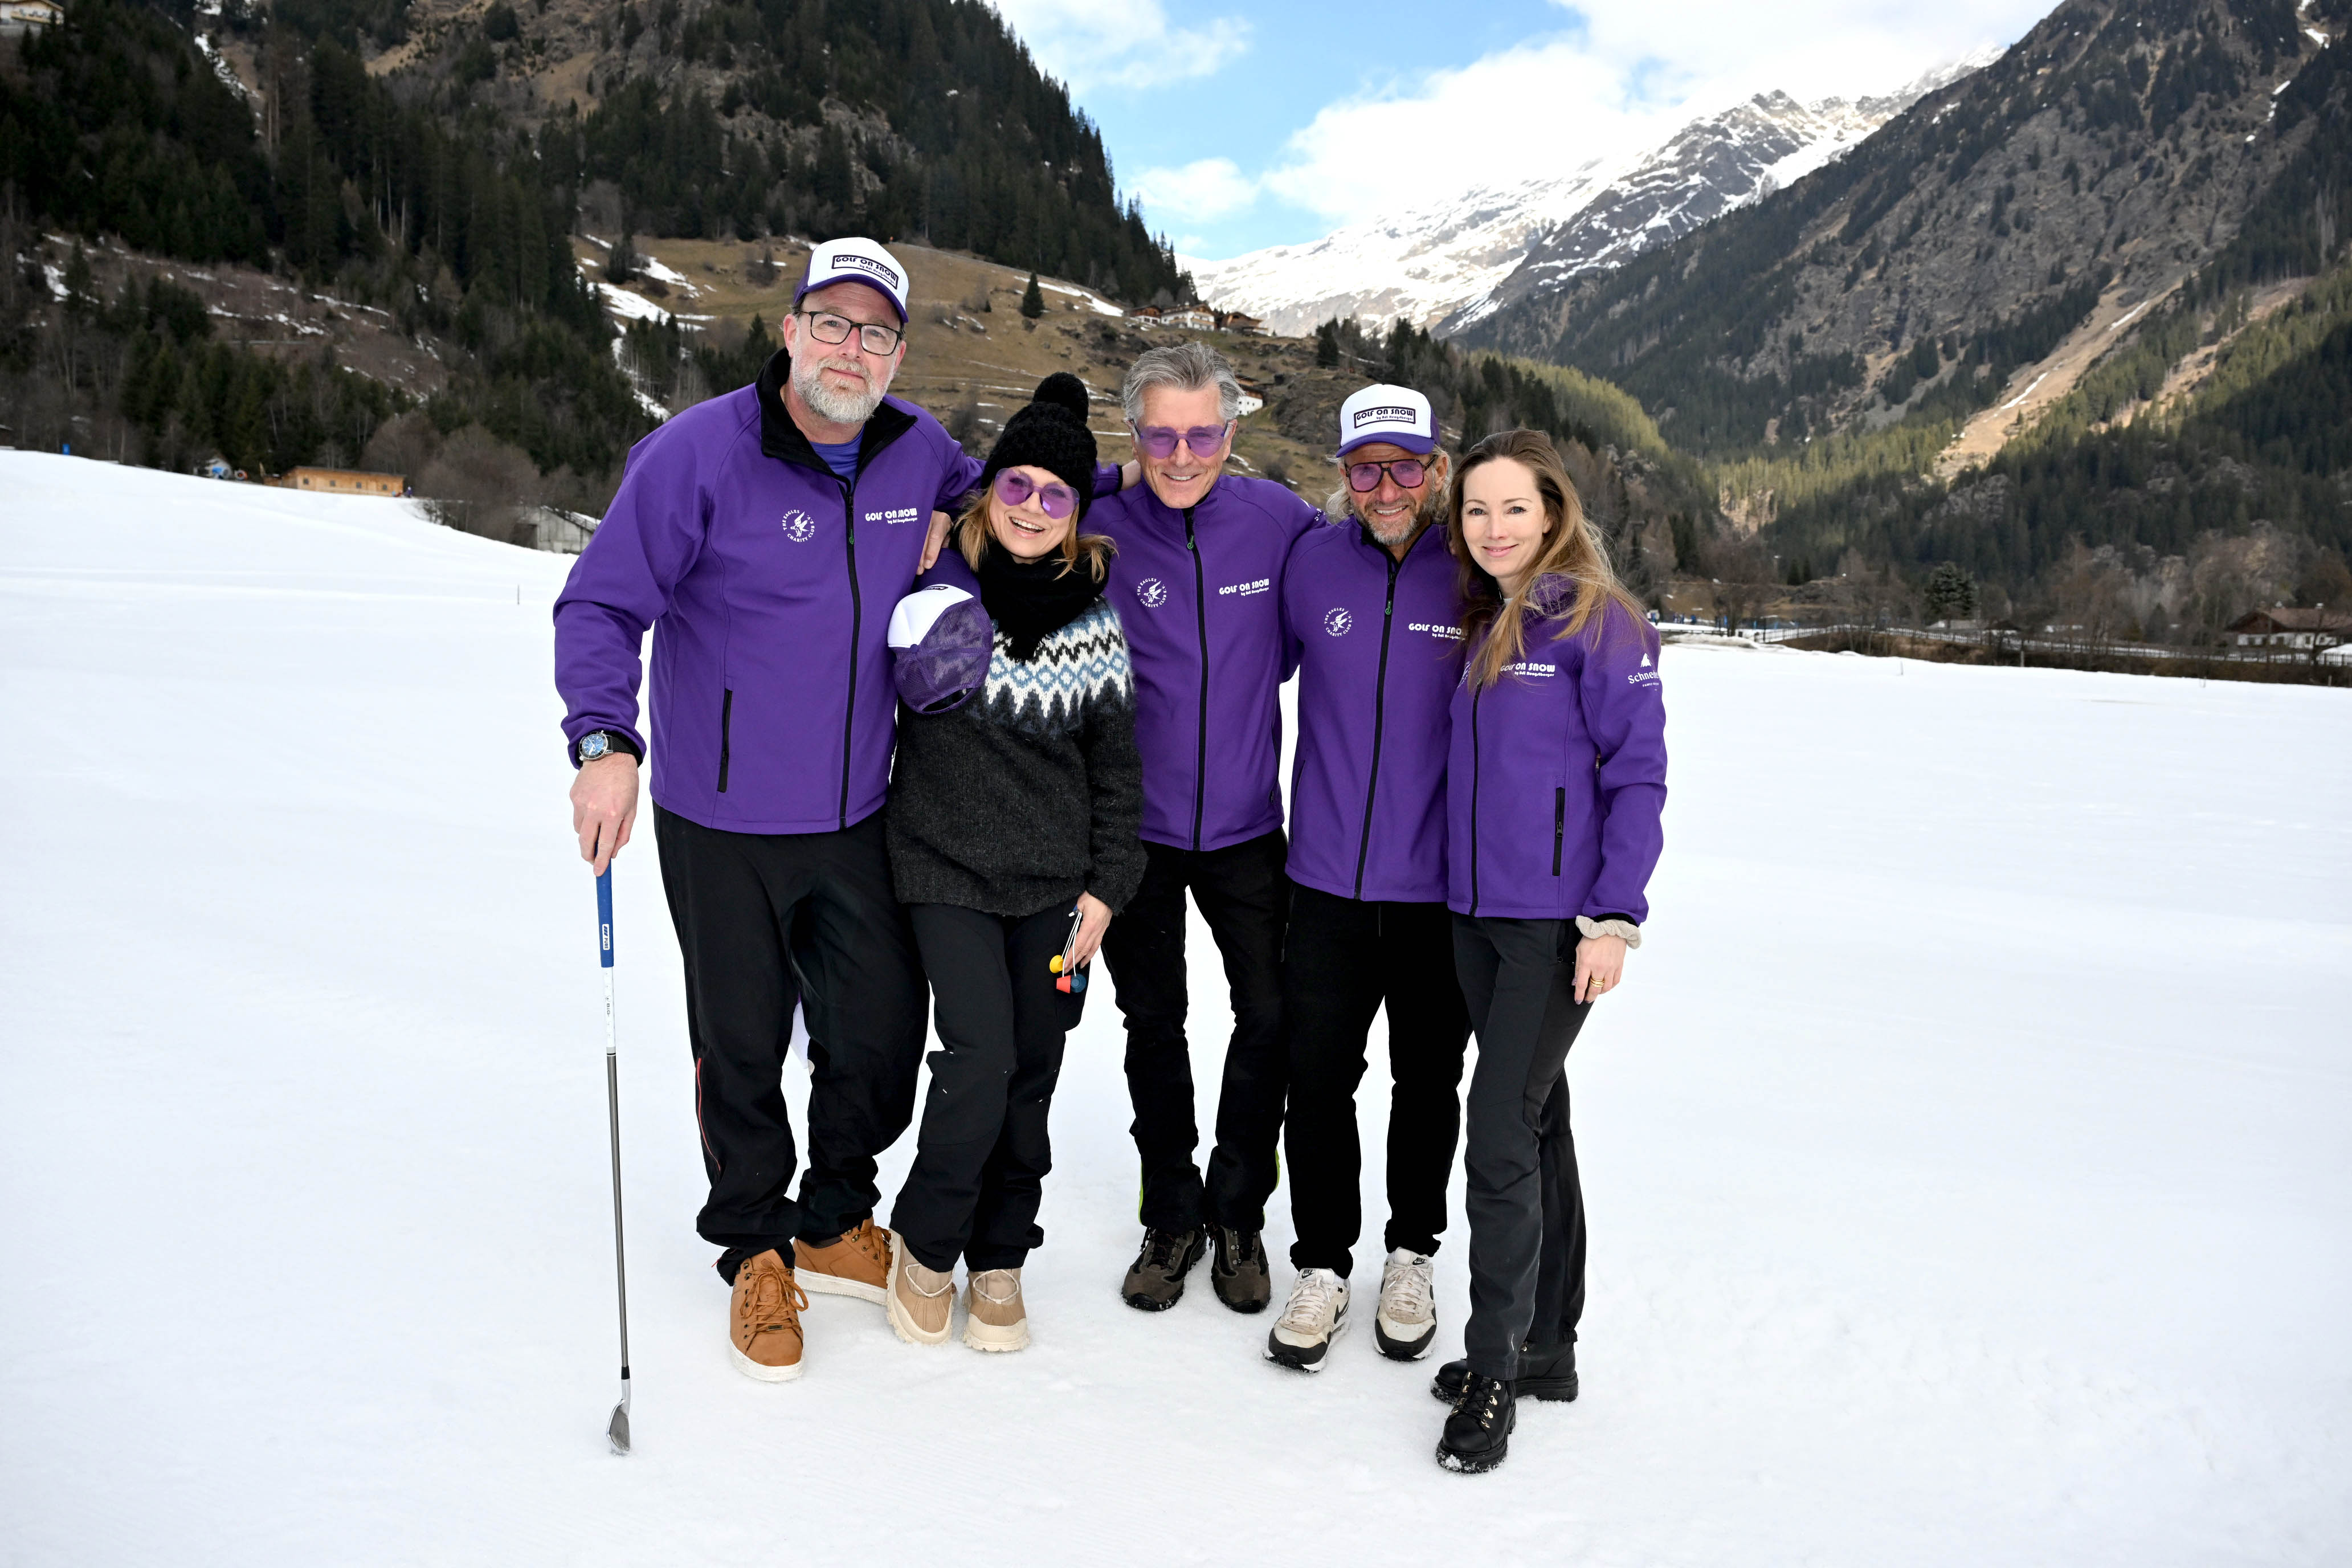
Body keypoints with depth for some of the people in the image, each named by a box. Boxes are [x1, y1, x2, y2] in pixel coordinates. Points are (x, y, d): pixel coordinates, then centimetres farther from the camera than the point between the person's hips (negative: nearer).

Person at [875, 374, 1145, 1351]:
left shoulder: (1095, 620, 2)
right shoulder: (931, 593, -4)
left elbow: (1117, 761, 7)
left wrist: (1108, 885, 2)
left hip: (1055, 880, 3)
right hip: (947, 871, -2)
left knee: (1033, 1074, 7)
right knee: (980, 1059, -12)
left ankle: (999, 1258, 27)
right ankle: (924, 1244, 13)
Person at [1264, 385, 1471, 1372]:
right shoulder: (1312, 562, -1)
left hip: (1443, 887, -1)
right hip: (1327, 883, 1)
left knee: (1428, 1084, 14)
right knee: (1318, 1082, 7)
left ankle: (1412, 1257, 34)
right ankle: (1323, 1268, 25)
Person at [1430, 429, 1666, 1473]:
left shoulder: (1599, 622, -8)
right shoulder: (1479, 624, 13)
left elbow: (1637, 774, -10)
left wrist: (1615, 917, -15)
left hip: (1556, 918, -7)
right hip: (1475, 911, 7)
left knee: (1500, 1135, -10)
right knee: (1536, 1122, 14)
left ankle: (1493, 1372, 4)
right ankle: (1548, 1348, 26)